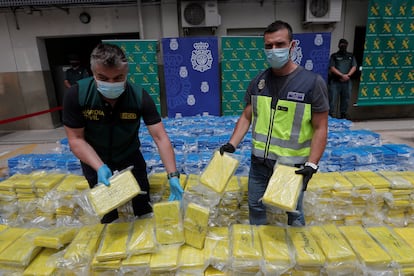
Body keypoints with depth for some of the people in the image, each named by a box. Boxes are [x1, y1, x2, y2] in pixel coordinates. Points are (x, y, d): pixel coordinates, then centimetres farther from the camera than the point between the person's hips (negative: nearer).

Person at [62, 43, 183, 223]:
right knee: (106, 213, 13)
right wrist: (100, 167, -34)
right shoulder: (76, 95, -28)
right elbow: (76, 139, -20)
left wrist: (173, 176, -37)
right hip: (94, 159, 0)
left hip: (129, 156, 1)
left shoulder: (140, 97, -29)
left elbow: (160, 138, -30)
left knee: (143, 206, 14)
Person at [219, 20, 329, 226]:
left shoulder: (313, 82, -11)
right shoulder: (258, 81, 1)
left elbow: (320, 128, -10)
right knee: (255, 206, 19)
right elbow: (246, 117, 7)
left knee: (294, 212, 15)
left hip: (293, 164, -4)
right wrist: (232, 145, -5)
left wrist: (312, 164, -19)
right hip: (259, 160, 4)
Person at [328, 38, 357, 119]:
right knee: (333, 99, -8)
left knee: (345, 99, 7)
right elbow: (332, 68, -5)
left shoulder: (351, 56, 17)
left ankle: (343, 116, 16)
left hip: (347, 81, 3)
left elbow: (354, 67, 8)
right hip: (335, 81, -3)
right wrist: (342, 75, -14)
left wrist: (347, 75, -10)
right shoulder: (334, 56, 7)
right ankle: (331, 116, -5)